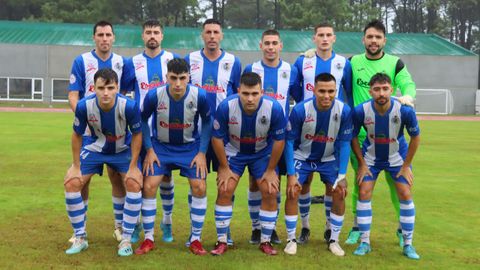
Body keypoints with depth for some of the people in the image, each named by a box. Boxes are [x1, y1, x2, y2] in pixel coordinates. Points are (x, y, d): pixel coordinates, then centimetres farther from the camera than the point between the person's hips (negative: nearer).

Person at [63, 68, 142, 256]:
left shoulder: (129, 106, -32)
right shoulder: (84, 106, -27)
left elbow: (137, 134, -15)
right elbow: (77, 135, -10)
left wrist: (133, 167, -14)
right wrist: (76, 167, -7)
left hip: (122, 150, -1)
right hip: (95, 148, 1)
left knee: (134, 184, -18)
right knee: (71, 183, -9)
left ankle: (126, 239, -2)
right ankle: (80, 238, 6)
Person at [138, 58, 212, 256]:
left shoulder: (199, 96, -21)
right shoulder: (154, 95, -22)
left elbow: (207, 121, -4)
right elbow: (143, 120, -4)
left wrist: (202, 152, -7)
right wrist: (149, 150, -7)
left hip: (190, 147, 0)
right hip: (160, 146, 0)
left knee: (199, 187, -10)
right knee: (149, 186, -10)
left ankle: (196, 238, 7)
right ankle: (148, 239, 7)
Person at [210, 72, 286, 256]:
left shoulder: (274, 108, -28)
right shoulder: (226, 106, -29)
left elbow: (279, 140, -13)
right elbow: (217, 138, -14)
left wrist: (271, 170, -7)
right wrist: (224, 168, -9)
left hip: (263, 153, 1)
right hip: (233, 152, 0)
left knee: (270, 193, -6)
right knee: (224, 191, -9)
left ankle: (265, 241, 12)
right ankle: (222, 241, 5)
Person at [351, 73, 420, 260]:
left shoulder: (405, 111, -27)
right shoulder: (361, 111, -25)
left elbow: (415, 137, -9)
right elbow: (353, 137, -7)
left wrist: (406, 166, -7)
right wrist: (361, 164, -7)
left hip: (397, 158, 0)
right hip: (370, 158, 0)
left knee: (405, 195, -5)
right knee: (364, 194, -7)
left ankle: (408, 245, 9)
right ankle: (364, 242, 6)